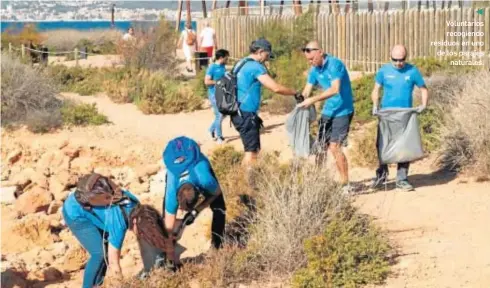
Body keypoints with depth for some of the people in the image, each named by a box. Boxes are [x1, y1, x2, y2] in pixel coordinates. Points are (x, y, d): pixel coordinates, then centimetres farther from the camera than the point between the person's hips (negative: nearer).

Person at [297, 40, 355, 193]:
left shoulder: (335, 64, -18)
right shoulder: (314, 70, 6)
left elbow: (335, 89, -29)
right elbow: (306, 91, 7)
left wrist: (313, 100, -32)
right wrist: (299, 106, -9)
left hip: (342, 111, -8)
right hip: (327, 111, 8)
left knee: (334, 147, -14)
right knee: (321, 147, 8)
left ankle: (345, 185, -6)